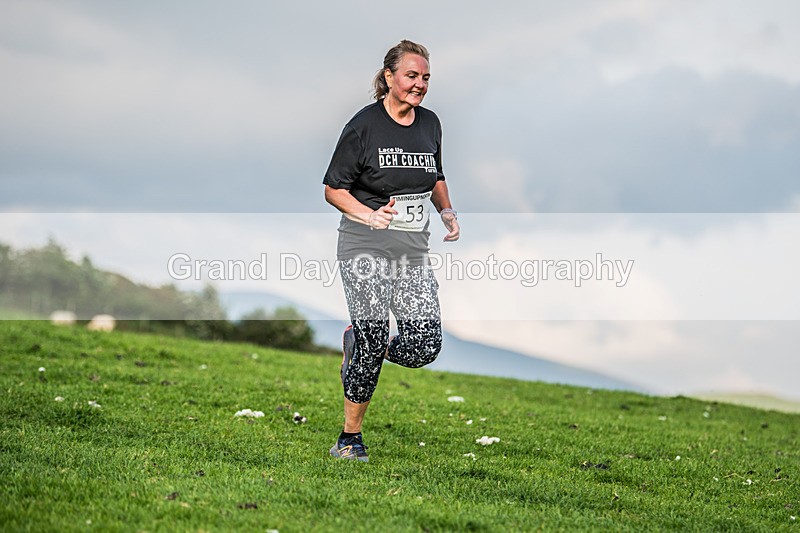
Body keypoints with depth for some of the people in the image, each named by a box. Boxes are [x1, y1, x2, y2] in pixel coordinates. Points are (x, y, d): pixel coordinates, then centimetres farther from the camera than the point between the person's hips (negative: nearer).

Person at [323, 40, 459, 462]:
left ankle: (358, 342, 26)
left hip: (413, 253, 5)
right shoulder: (364, 125, -8)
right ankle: (350, 437, 10)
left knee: (426, 346, -5)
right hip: (365, 252, -5)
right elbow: (333, 189, -5)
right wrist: (370, 215, -19)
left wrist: (447, 212, 7)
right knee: (371, 344, -8)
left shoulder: (430, 124, 10)